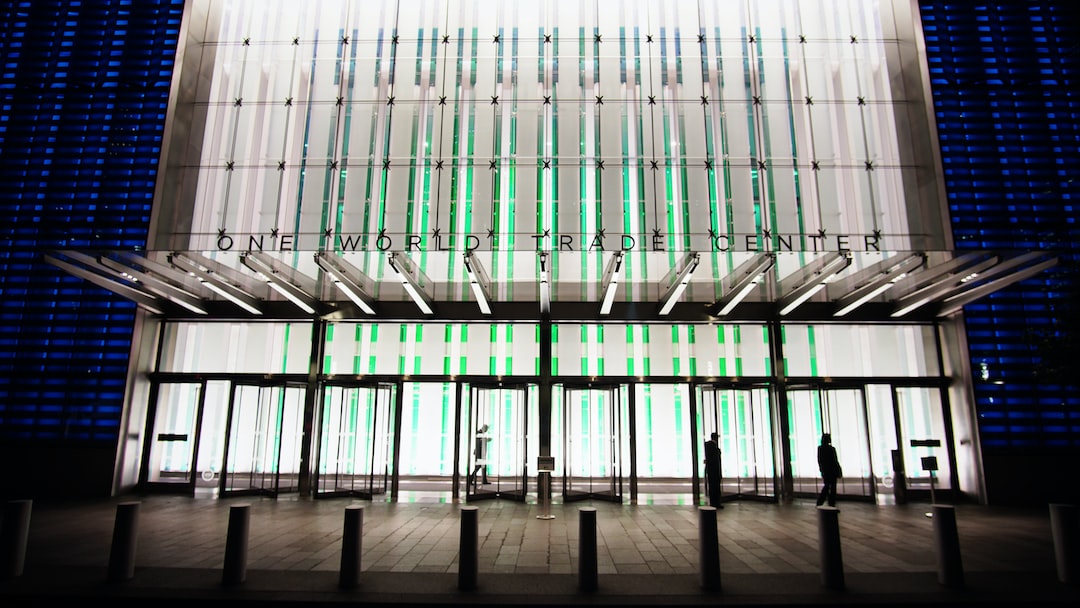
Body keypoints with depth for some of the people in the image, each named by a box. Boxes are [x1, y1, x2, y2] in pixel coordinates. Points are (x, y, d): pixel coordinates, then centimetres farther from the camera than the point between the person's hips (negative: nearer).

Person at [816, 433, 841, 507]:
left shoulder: (819, 448, -1)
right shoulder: (831, 449, -13)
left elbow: (819, 460, 5)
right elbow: (835, 461, -9)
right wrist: (839, 471, 0)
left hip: (824, 471, 4)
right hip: (832, 471, -4)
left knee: (826, 486, 14)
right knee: (832, 488, 5)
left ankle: (819, 503, 10)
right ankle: (831, 505, 6)